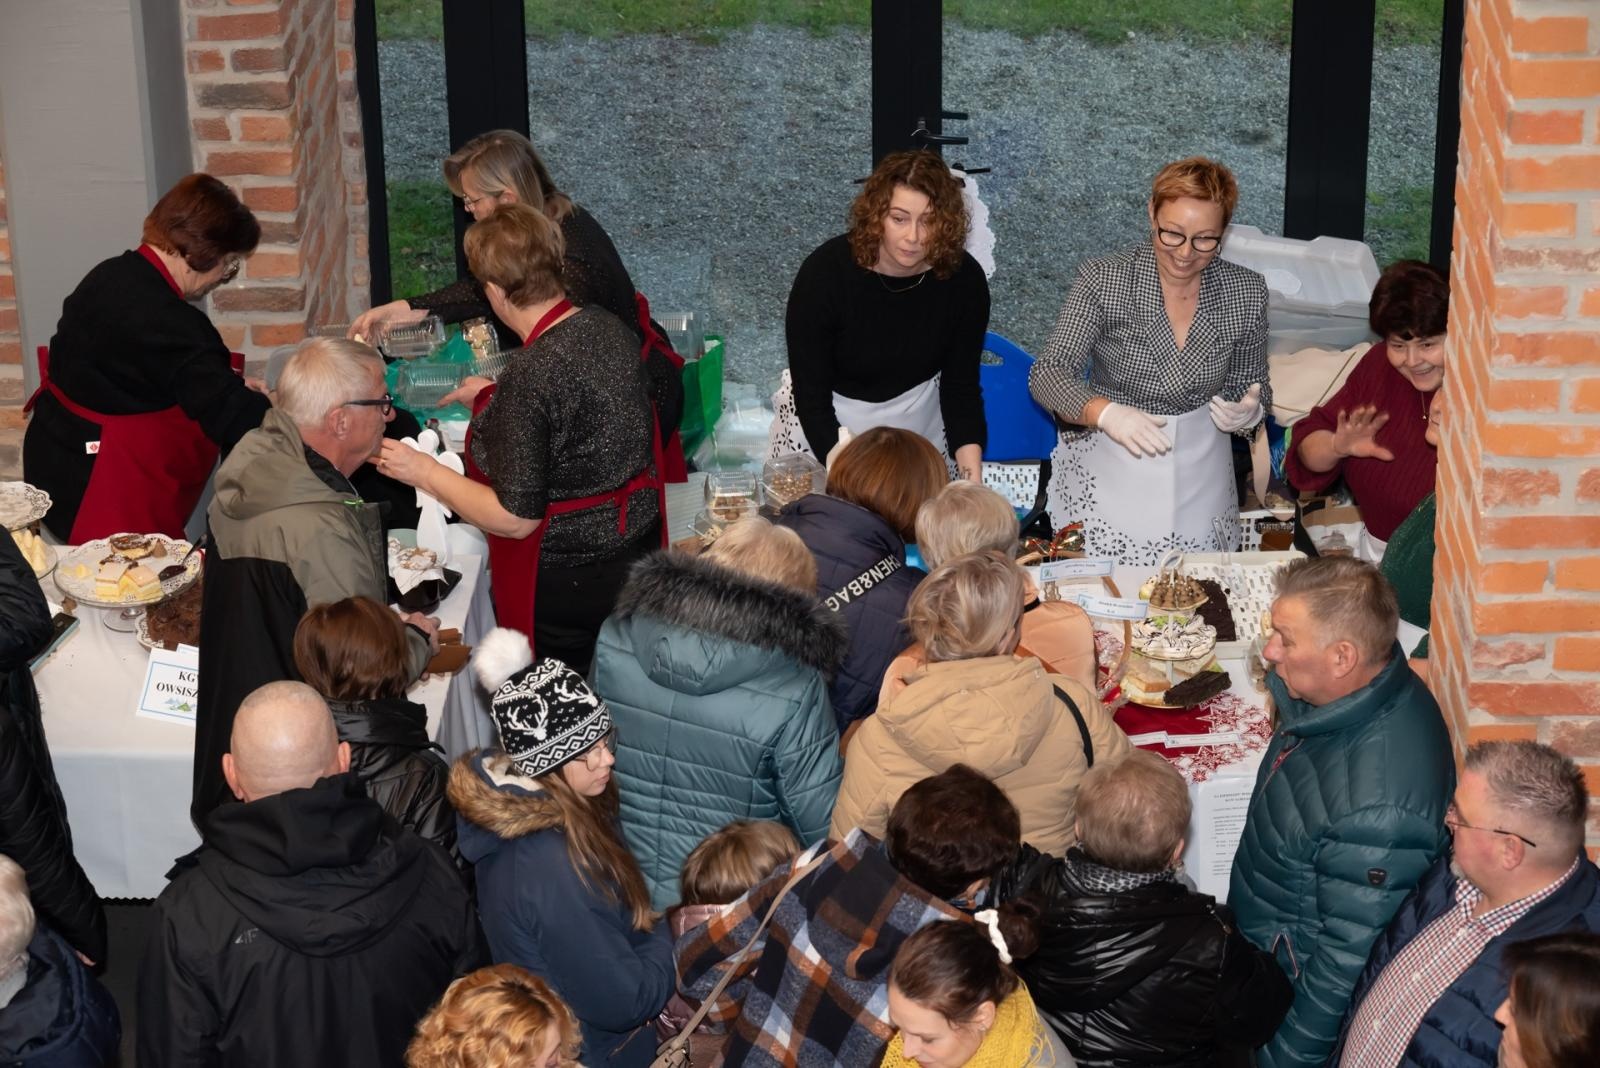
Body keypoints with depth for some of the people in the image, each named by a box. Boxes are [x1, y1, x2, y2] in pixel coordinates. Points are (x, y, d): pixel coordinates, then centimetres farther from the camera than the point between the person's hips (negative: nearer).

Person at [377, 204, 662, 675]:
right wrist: (493, 396, 27)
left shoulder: (531, 375, -28)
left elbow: (515, 518, -24)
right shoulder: (606, 326, -4)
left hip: (567, 579, -8)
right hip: (638, 543, 8)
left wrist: (425, 472, -13)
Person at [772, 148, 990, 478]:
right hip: (828, 425, -2)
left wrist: (972, 478, -26)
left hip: (918, 421, 2)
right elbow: (812, 397, -25)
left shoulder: (963, 280, -19)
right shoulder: (825, 272, -27)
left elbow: (961, 387, -14)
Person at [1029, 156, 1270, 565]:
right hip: (1107, 477, -2)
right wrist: (1104, 412, -35)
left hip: (1199, 480, 3)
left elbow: (1250, 385, 10)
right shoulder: (1102, 279, -12)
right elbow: (1048, 374, -16)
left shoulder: (1246, 291, -3)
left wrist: (1248, 412, -15)